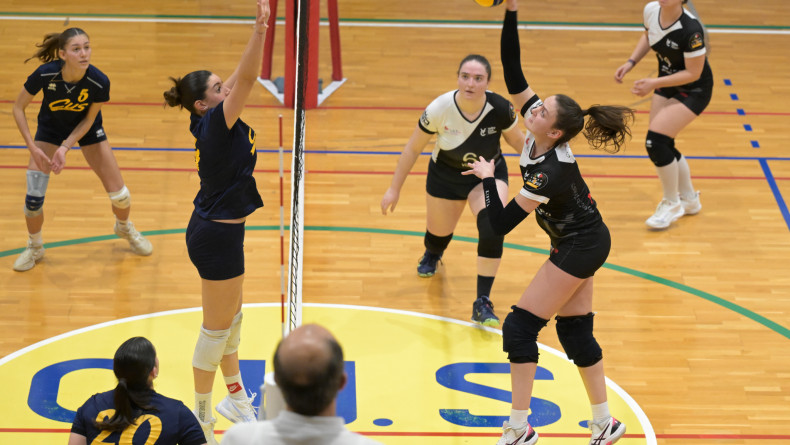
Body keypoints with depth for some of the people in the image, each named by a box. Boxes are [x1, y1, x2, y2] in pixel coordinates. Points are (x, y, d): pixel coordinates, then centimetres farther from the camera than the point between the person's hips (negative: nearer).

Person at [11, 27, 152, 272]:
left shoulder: (99, 82, -32)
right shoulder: (45, 75, -33)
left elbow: (89, 119, -14)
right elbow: (18, 108, -18)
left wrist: (65, 148, -24)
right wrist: (32, 148, -24)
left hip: (86, 129, 1)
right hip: (50, 129, 0)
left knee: (119, 194, -1)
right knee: (33, 197, -10)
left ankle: (124, 227, 35)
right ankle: (34, 247, 19)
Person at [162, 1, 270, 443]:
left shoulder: (215, 121, 1)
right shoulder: (214, 124, -23)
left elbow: (242, 79, 2)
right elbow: (246, 80, -35)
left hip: (218, 229, 10)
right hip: (217, 236, -10)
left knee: (231, 317, 23)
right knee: (218, 328, 3)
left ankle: (235, 397, 40)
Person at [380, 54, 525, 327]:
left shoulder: (500, 109, -27)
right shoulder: (439, 109, -29)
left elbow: (517, 140, -4)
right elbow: (413, 149, -13)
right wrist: (394, 189, -8)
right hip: (446, 176, 1)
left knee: (492, 226, -27)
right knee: (439, 233, 15)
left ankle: (482, 302, -16)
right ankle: (431, 255, 59)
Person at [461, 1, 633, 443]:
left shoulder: (549, 174, -31)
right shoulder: (537, 133, -11)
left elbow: (501, 224, -27)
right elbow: (514, 75, -9)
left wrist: (488, 178, -14)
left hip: (579, 248, -9)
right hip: (583, 242, 9)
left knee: (520, 327, -4)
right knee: (575, 330, 14)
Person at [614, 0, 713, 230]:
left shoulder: (690, 29, -32)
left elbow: (693, 73, -24)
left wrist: (655, 83, -29)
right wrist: (631, 62, -2)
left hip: (693, 90, -7)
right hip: (667, 84, 7)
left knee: (656, 140, -18)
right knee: (663, 147, 8)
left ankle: (672, 204, 4)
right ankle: (689, 199, 33)